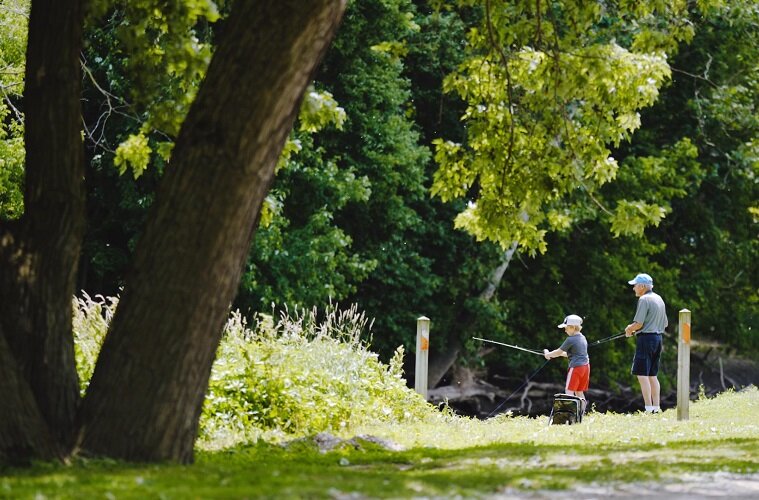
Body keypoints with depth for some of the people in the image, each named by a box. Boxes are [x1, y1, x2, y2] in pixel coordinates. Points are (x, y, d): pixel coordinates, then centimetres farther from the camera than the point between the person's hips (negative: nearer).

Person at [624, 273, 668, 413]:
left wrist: (629, 330, 2)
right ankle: (656, 407, 11)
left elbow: (638, 323, -18)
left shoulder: (644, 300, -12)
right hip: (658, 338, 9)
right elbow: (665, 324, 21)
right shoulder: (659, 299, 16)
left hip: (646, 338, -9)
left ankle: (649, 408, -15)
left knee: (642, 374, -9)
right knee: (652, 375, 13)